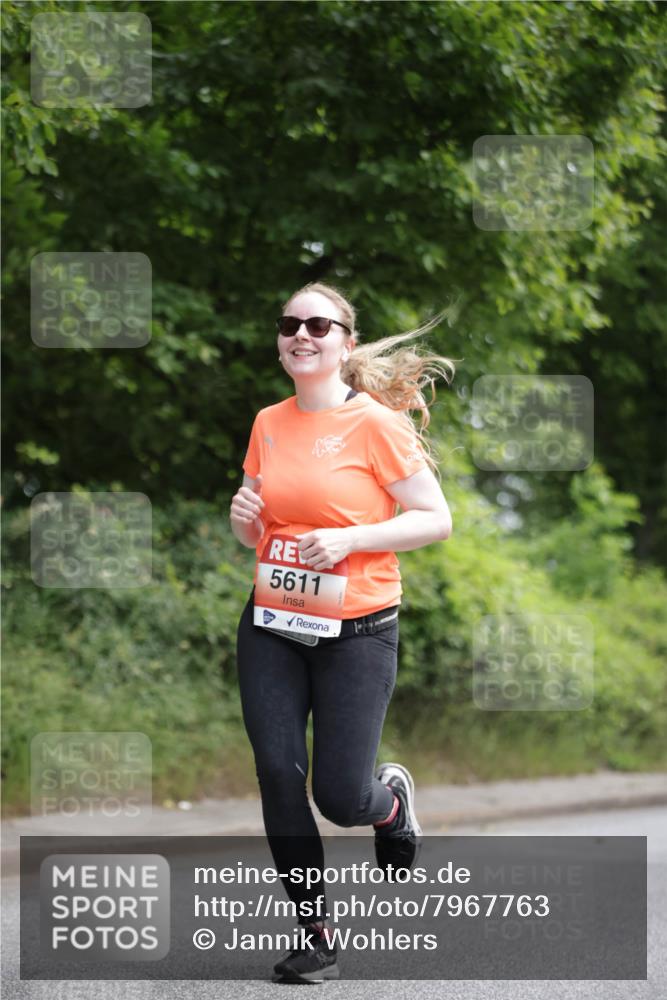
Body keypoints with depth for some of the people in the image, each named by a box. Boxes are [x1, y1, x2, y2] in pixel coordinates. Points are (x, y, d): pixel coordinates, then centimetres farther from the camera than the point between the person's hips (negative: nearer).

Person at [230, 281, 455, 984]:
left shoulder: (375, 423, -9)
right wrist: (243, 519, -5)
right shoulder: (268, 424, 7)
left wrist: (349, 538, -19)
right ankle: (316, 937, 10)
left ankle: (393, 799, 32)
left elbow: (437, 519, -8)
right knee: (279, 777, -3)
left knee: (341, 798, -6)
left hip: (357, 630, -5)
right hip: (271, 629, 5)